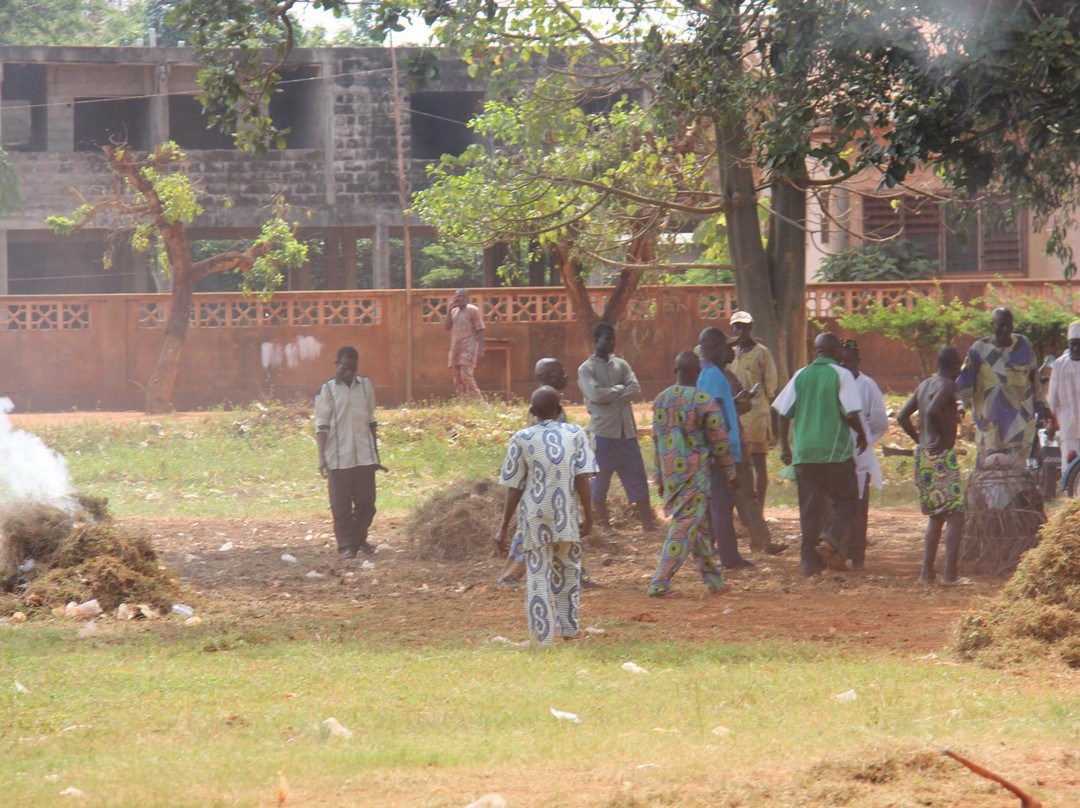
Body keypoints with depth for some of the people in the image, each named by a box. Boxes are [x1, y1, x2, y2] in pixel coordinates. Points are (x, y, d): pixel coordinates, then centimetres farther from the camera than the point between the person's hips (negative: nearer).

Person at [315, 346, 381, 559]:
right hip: (339, 458, -3)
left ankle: (359, 539, 20)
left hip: (364, 456, 3)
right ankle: (345, 545, 7)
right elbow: (322, 426, -3)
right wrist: (322, 457, -11)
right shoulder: (327, 390, -2)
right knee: (341, 505, 0)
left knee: (366, 501, 3)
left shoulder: (365, 386, 9)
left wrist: (376, 453, 17)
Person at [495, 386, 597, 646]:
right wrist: (588, 516, 0)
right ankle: (568, 628, 27)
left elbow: (514, 488, -1)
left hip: (536, 517, -2)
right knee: (568, 571, 20)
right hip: (567, 518, 2)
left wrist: (504, 528, 4)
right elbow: (582, 478, -5)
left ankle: (543, 639, -5)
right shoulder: (575, 434, 1)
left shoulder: (522, 439, -2)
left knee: (538, 576, 1)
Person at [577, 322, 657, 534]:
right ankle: (605, 526, 10)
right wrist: (620, 389, -5)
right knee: (600, 479, 1)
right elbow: (596, 395, -16)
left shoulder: (621, 364, 13)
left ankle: (648, 524, 8)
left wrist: (610, 396, -11)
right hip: (603, 431, -4)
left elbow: (635, 389, -2)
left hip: (626, 430, 4)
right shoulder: (586, 369, -1)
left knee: (637, 477, 4)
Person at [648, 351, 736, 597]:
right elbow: (719, 441, -7)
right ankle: (660, 583, -10)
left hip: (670, 473, 6)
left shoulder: (661, 401, 4)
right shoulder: (704, 401, -12)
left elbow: (657, 441, 10)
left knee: (700, 526, 18)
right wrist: (729, 472, 6)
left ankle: (713, 579, 25)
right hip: (695, 473, -6)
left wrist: (660, 477, 19)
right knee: (684, 528, -4)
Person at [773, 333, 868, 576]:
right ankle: (831, 539, -13)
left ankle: (810, 559, 6)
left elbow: (784, 412, 5)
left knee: (809, 506, 8)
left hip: (804, 453, 4)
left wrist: (784, 445, 13)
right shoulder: (841, 376, -5)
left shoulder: (801, 375, 6)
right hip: (836, 451, -4)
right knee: (846, 499, 10)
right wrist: (861, 435, 6)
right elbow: (851, 414, -12)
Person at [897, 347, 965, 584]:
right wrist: (945, 434, -16)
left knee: (936, 515, 17)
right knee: (955, 513, -8)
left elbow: (902, 416, 18)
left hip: (923, 455, 9)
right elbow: (933, 410, -28)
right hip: (942, 456, -9)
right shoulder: (948, 386, -10)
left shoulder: (924, 385, 15)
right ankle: (950, 573, -16)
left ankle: (927, 571, 13)